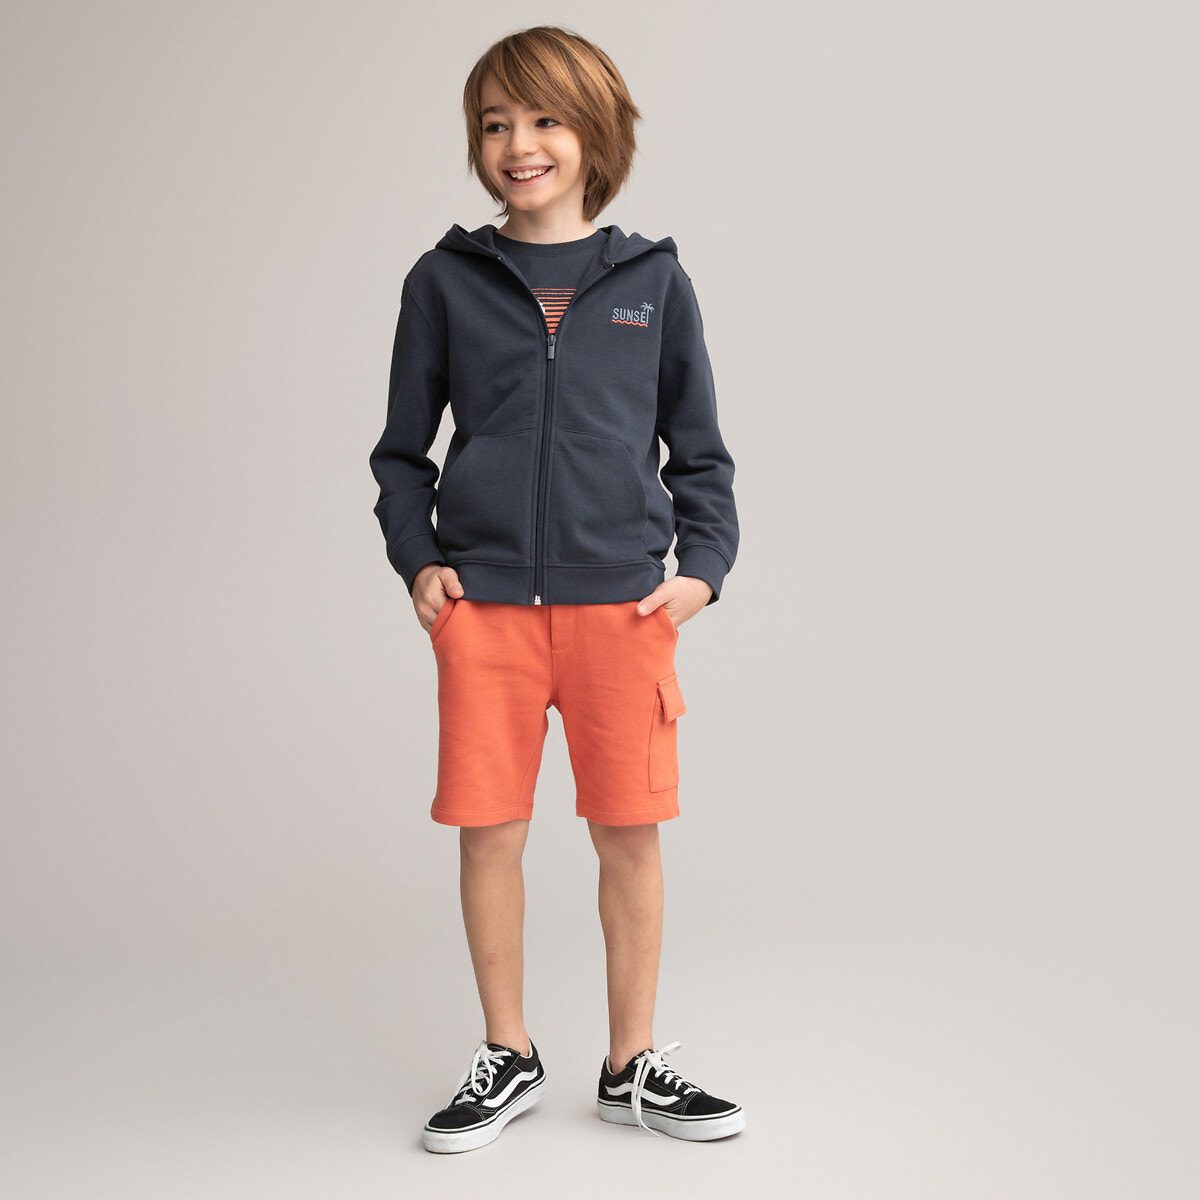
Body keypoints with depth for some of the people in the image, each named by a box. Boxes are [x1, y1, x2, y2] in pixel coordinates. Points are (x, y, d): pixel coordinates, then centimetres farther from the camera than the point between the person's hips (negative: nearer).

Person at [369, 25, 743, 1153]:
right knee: (489, 832, 4)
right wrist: (415, 558, 0)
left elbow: (699, 449, 13)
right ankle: (507, 1058, 23)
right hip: (482, 600, 0)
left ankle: (632, 1065, 21)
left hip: (622, 598, 0)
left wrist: (703, 564, -1)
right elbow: (403, 447, 14)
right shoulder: (446, 279, 8)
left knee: (630, 835, 4)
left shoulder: (653, 280, 8)